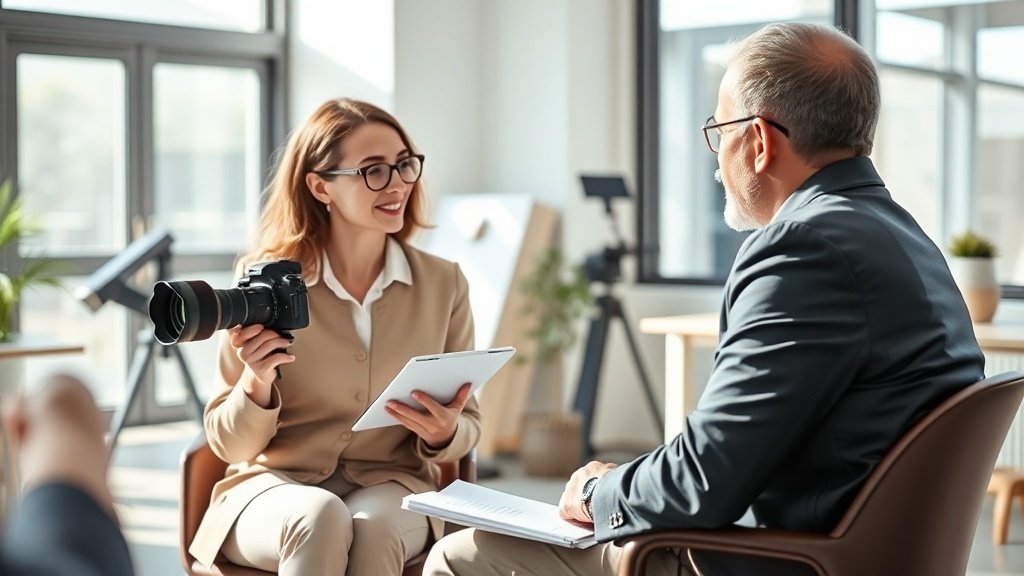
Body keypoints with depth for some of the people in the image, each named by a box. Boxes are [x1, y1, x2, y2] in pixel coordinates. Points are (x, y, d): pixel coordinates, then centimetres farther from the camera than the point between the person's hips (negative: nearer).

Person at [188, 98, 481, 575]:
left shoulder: (444, 283, 0)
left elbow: (467, 426, 8)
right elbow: (229, 446, -1)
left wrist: (443, 435, -15)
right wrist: (257, 384, -21)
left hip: (389, 488, 1)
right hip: (275, 487, -1)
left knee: (371, 524, -33)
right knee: (320, 519, -35)